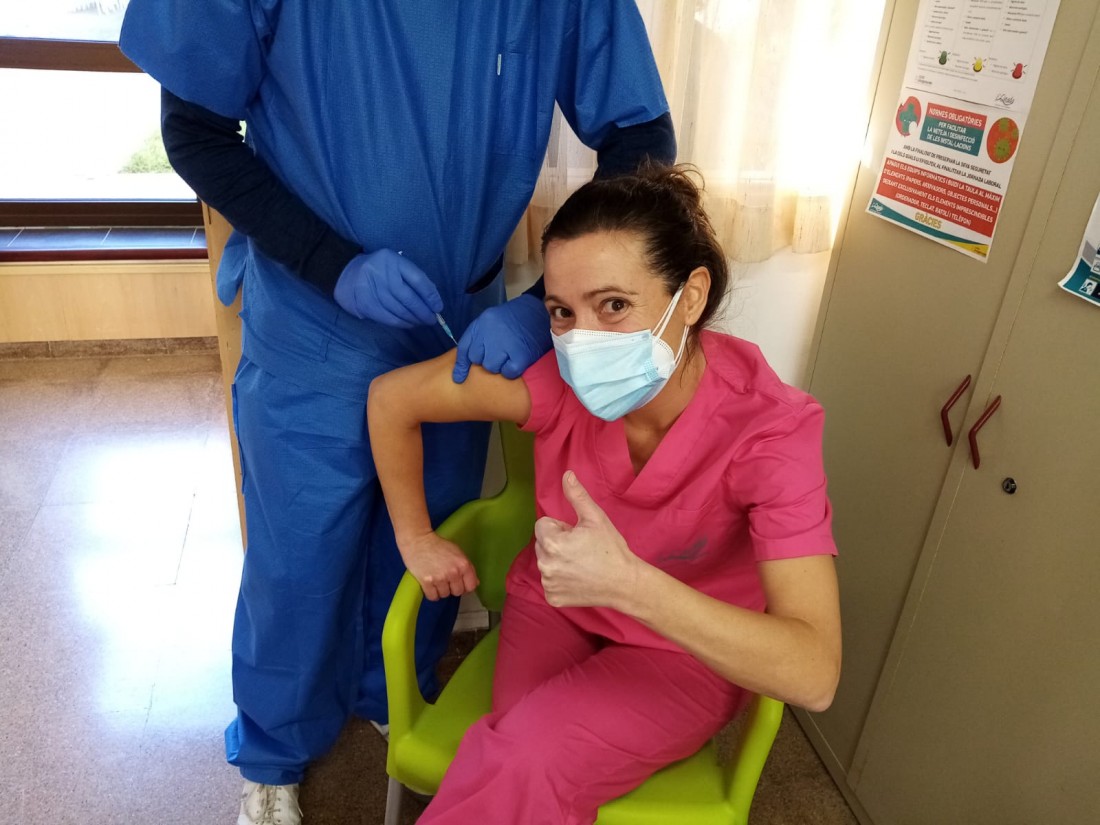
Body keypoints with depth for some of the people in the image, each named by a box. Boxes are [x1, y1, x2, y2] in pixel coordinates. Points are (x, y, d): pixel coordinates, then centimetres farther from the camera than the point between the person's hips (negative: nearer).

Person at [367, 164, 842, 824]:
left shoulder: (770, 429, -29)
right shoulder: (557, 372, -24)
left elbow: (814, 675, -35)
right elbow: (391, 399, -9)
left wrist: (628, 583, -46)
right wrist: (417, 541, -2)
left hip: (690, 648, -2)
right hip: (556, 605, 3)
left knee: (519, 771, -26)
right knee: (528, 771, -24)